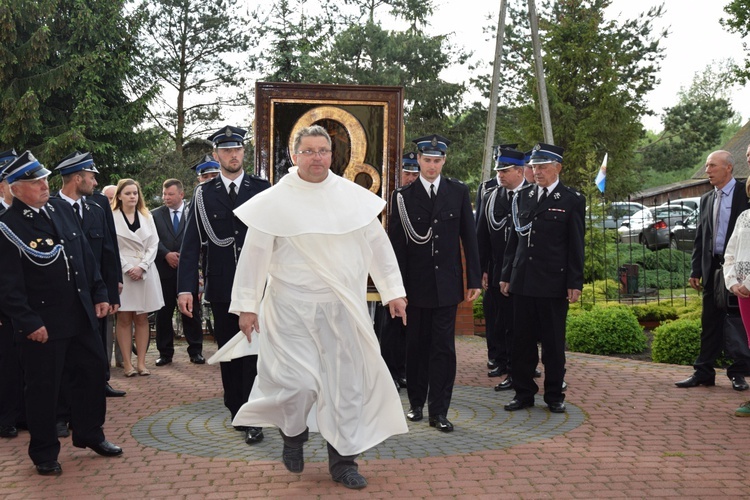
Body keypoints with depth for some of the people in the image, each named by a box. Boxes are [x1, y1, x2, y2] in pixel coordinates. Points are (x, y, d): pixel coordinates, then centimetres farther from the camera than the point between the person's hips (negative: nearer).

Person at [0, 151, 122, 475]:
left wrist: (99, 294, 9)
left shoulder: (62, 209, 6)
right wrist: (29, 323, -18)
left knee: (92, 373, 15)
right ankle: (44, 453, 23)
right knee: (42, 387, 6)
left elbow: (86, 256, 13)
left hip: (81, 315, 7)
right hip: (42, 323, -6)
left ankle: (89, 434, 34)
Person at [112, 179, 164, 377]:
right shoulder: (112, 217, 0)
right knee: (124, 318, -2)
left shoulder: (147, 217, 13)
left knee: (142, 318, 3)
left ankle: (141, 362, 5)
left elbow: (153, 245, 7)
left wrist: (141, 267, -7)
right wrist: (128, 268, -11)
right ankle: (127, 363, 1)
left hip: (145, 272, 3)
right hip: (122, 272, -3)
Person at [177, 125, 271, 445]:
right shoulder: (204, 194, 4)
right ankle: (237, 411, 24)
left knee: (254, 350, -2)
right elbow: (192, 244, 0)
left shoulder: (262, 189, 3)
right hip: (221, 287, 1)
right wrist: (185, 288, -8)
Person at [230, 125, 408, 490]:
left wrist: (393, 291, 8)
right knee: (300, 383, -6)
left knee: (348, 383, 6)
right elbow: (254, 254, -2)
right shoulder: (275, 201, -4)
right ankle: (293, 433, 28)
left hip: (344, 308, 3)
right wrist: (247, 305, -2)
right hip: (293, 309, -3)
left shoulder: (354, 196, 3)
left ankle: (343, 460, 21)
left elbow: (378, 244, 9)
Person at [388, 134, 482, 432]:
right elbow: (395, 243, -1)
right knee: (417, 346, 10)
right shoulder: (403, 196, 1)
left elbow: (469, 237, 5)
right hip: (416, 284, 0)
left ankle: (439, 411, 6)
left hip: (447, 283, 0)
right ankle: (416, 403, 24)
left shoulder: (459, 192, 5)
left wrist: (474, 279, 2)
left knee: (443, 347, 0)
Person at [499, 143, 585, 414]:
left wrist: (575, 283, -8)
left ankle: (554, 395, 17)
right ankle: (523, 393, 18)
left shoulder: (572, 200, -2)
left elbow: (576, 246, -3)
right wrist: (506, 275, 11)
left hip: (553, 283, -4)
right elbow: (514, 239, 13)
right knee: (521, 341, 8)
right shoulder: (523, 196, 10)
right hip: (523, 280, 4)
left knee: (553, 343, 5)